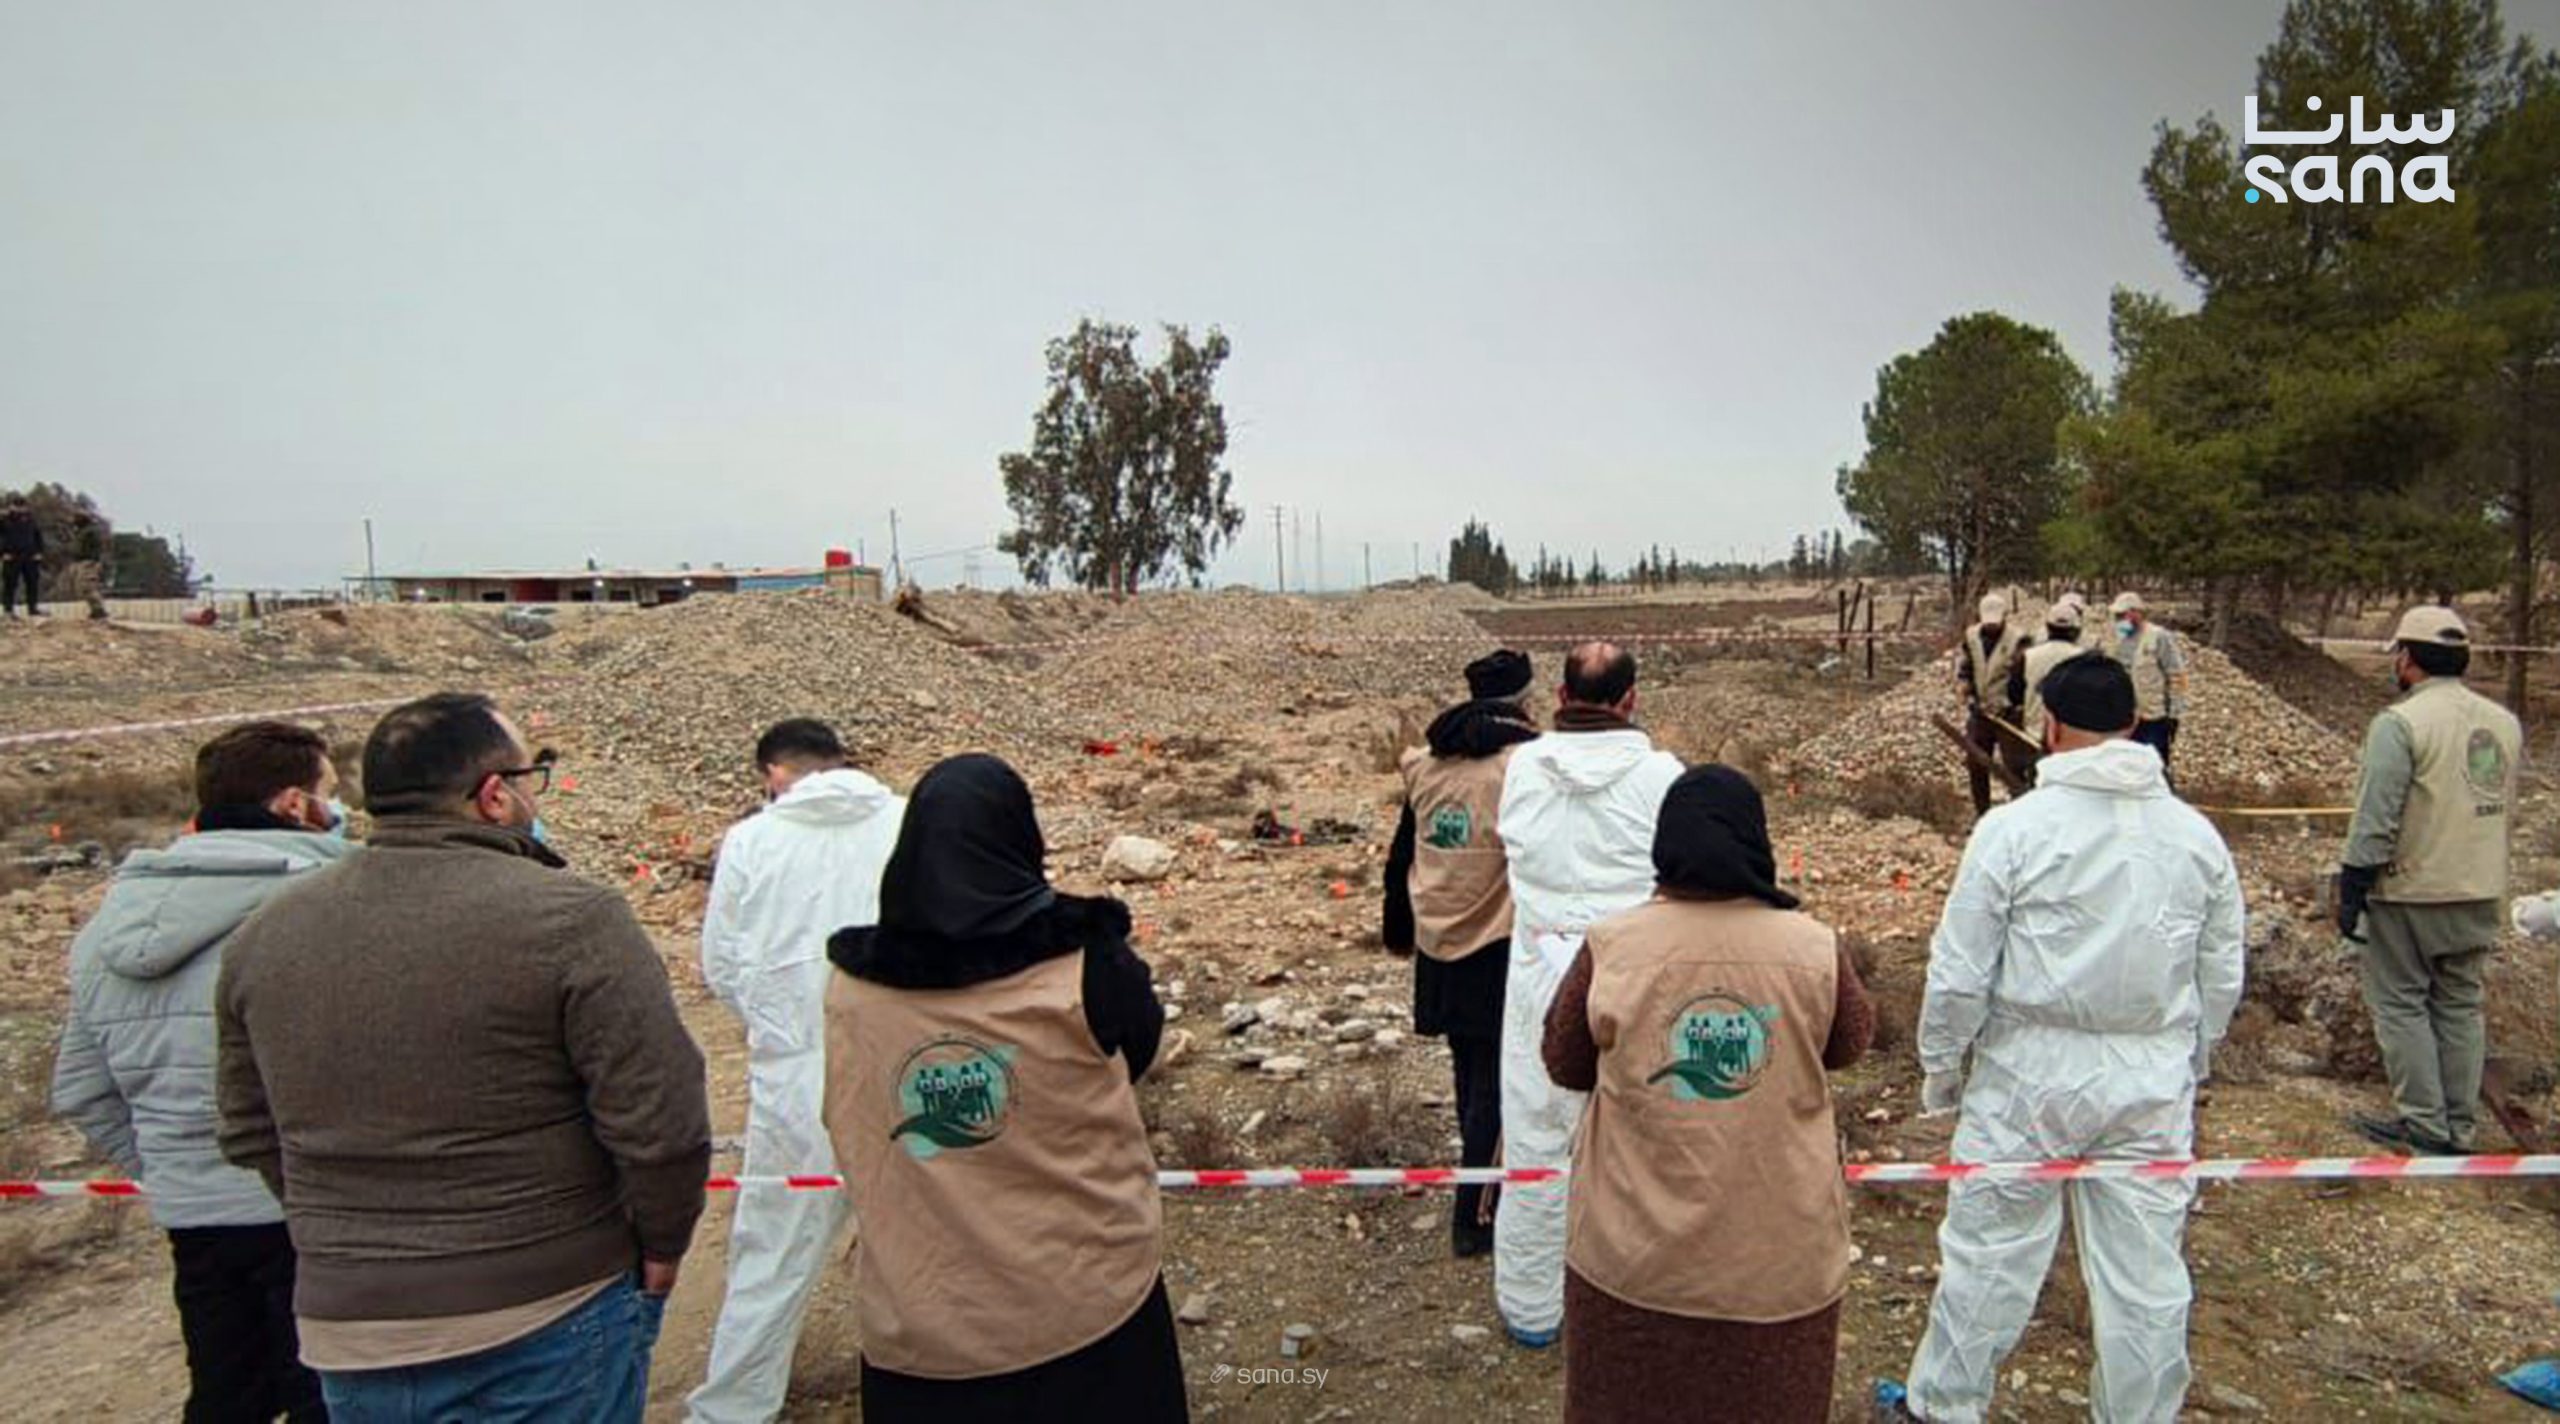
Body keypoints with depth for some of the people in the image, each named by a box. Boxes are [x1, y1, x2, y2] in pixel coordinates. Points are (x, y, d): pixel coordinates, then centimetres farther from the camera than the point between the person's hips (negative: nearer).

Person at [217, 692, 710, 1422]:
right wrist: (659, 1254, -3)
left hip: (347, 1335, 5)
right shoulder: (569, 919, -18)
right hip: (551, 1318, -4)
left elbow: (250, 1131, 11)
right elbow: (659, 1122, -19)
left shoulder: (265, 935, 1)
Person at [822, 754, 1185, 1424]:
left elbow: (852, 1139, 4)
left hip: (918, 1326, 2)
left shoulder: (852, 987, -10)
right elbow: (1138, 1049, 1)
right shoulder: (1083, 966, -18)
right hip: (1086, 1307, -2)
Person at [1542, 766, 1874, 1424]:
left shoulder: (1611, 948, -13)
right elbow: (1850, 1043, 9)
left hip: (1636, 1254, 0)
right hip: (1779, 1262, 1)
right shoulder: (1814, 950, -12)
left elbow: (1566, 1065, 2)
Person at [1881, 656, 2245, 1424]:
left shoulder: (2015, 827, -13)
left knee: (1988, 1250, 9)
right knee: (2147, 1271, 14)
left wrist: (1939, 1064, 4)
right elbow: (2222, 979, 10)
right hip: (2153, 1085, 4)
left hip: (2030, 1077, -3)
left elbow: (1959, 972, -10)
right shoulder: (2197, 834, 1)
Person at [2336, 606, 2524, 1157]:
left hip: (2410, 894, -7)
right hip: (2481, 895, 7)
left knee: (2400, 1003, 5)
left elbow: (2376, 819, -18)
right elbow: (2506, 812, 16)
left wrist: (2351, 890, -12)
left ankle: (2424, 1122, 8)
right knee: (2461, 1007, 15)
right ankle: (2460, 1128, 21)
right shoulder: (2505, 723, 7)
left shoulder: (2399, 723, -17)